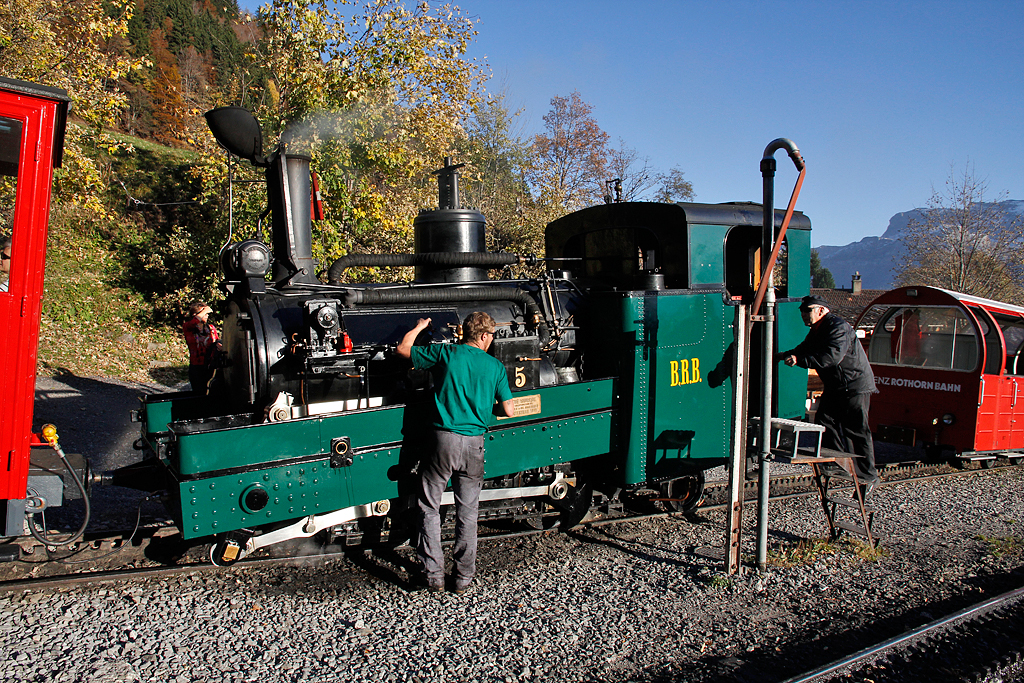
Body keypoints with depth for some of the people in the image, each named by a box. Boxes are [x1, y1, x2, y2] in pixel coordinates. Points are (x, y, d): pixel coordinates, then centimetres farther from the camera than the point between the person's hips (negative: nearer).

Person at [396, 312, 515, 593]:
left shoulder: (445, 353, 0)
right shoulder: (495, 366, 4)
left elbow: (402, 349, 10)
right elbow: (508, 410, 5)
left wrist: (420, 326, 27)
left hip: (444, 439, -1)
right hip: (474, 445, 2)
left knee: (429, 508, 11)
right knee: (467, 512, 13)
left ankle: (433, 575, 13)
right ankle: (463, 578, 19)